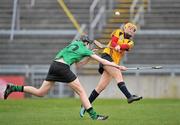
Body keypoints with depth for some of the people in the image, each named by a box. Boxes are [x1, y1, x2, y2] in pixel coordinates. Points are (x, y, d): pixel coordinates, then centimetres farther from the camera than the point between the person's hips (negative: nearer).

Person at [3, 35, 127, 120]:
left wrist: (89, 57, 26)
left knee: (40, 92, 10)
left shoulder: (74, 44, 27)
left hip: (54, 65, 8)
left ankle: (13, 88, 5)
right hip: (62, 67, -8)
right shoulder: (85, 49, 6)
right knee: (81, 91, 0)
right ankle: (93, 115, -2)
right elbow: (102, 61, 7)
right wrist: (118, 66, 14)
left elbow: (78, 64, 29)